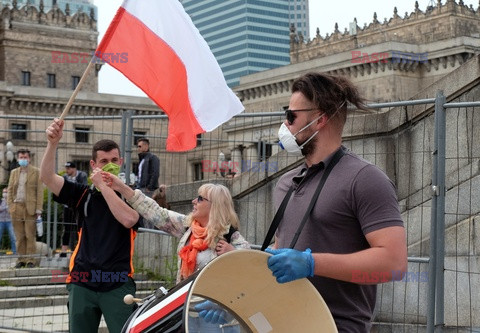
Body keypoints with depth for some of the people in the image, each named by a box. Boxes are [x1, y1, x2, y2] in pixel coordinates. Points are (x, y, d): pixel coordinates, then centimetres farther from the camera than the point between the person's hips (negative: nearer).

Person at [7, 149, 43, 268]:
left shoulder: (36, 172, 5)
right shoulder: (14, 172, 16)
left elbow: (40, 191, -1)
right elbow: (10, 190, 15)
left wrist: (38, 209, -8)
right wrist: (10, 206, 3)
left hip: (30, 208, -3)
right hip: (16, 207, 3)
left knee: (30, 235, -4)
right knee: (19, 236, 4)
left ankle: (30, 259, -2)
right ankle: (21, 258, 8)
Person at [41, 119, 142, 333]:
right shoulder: (83, 194, 10)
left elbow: (128, 219, -18)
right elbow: (47, 177, -1)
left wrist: (103, 185, -13)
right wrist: (52, 143, -16)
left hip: (118, 284, -3)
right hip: (82, 283, 3)